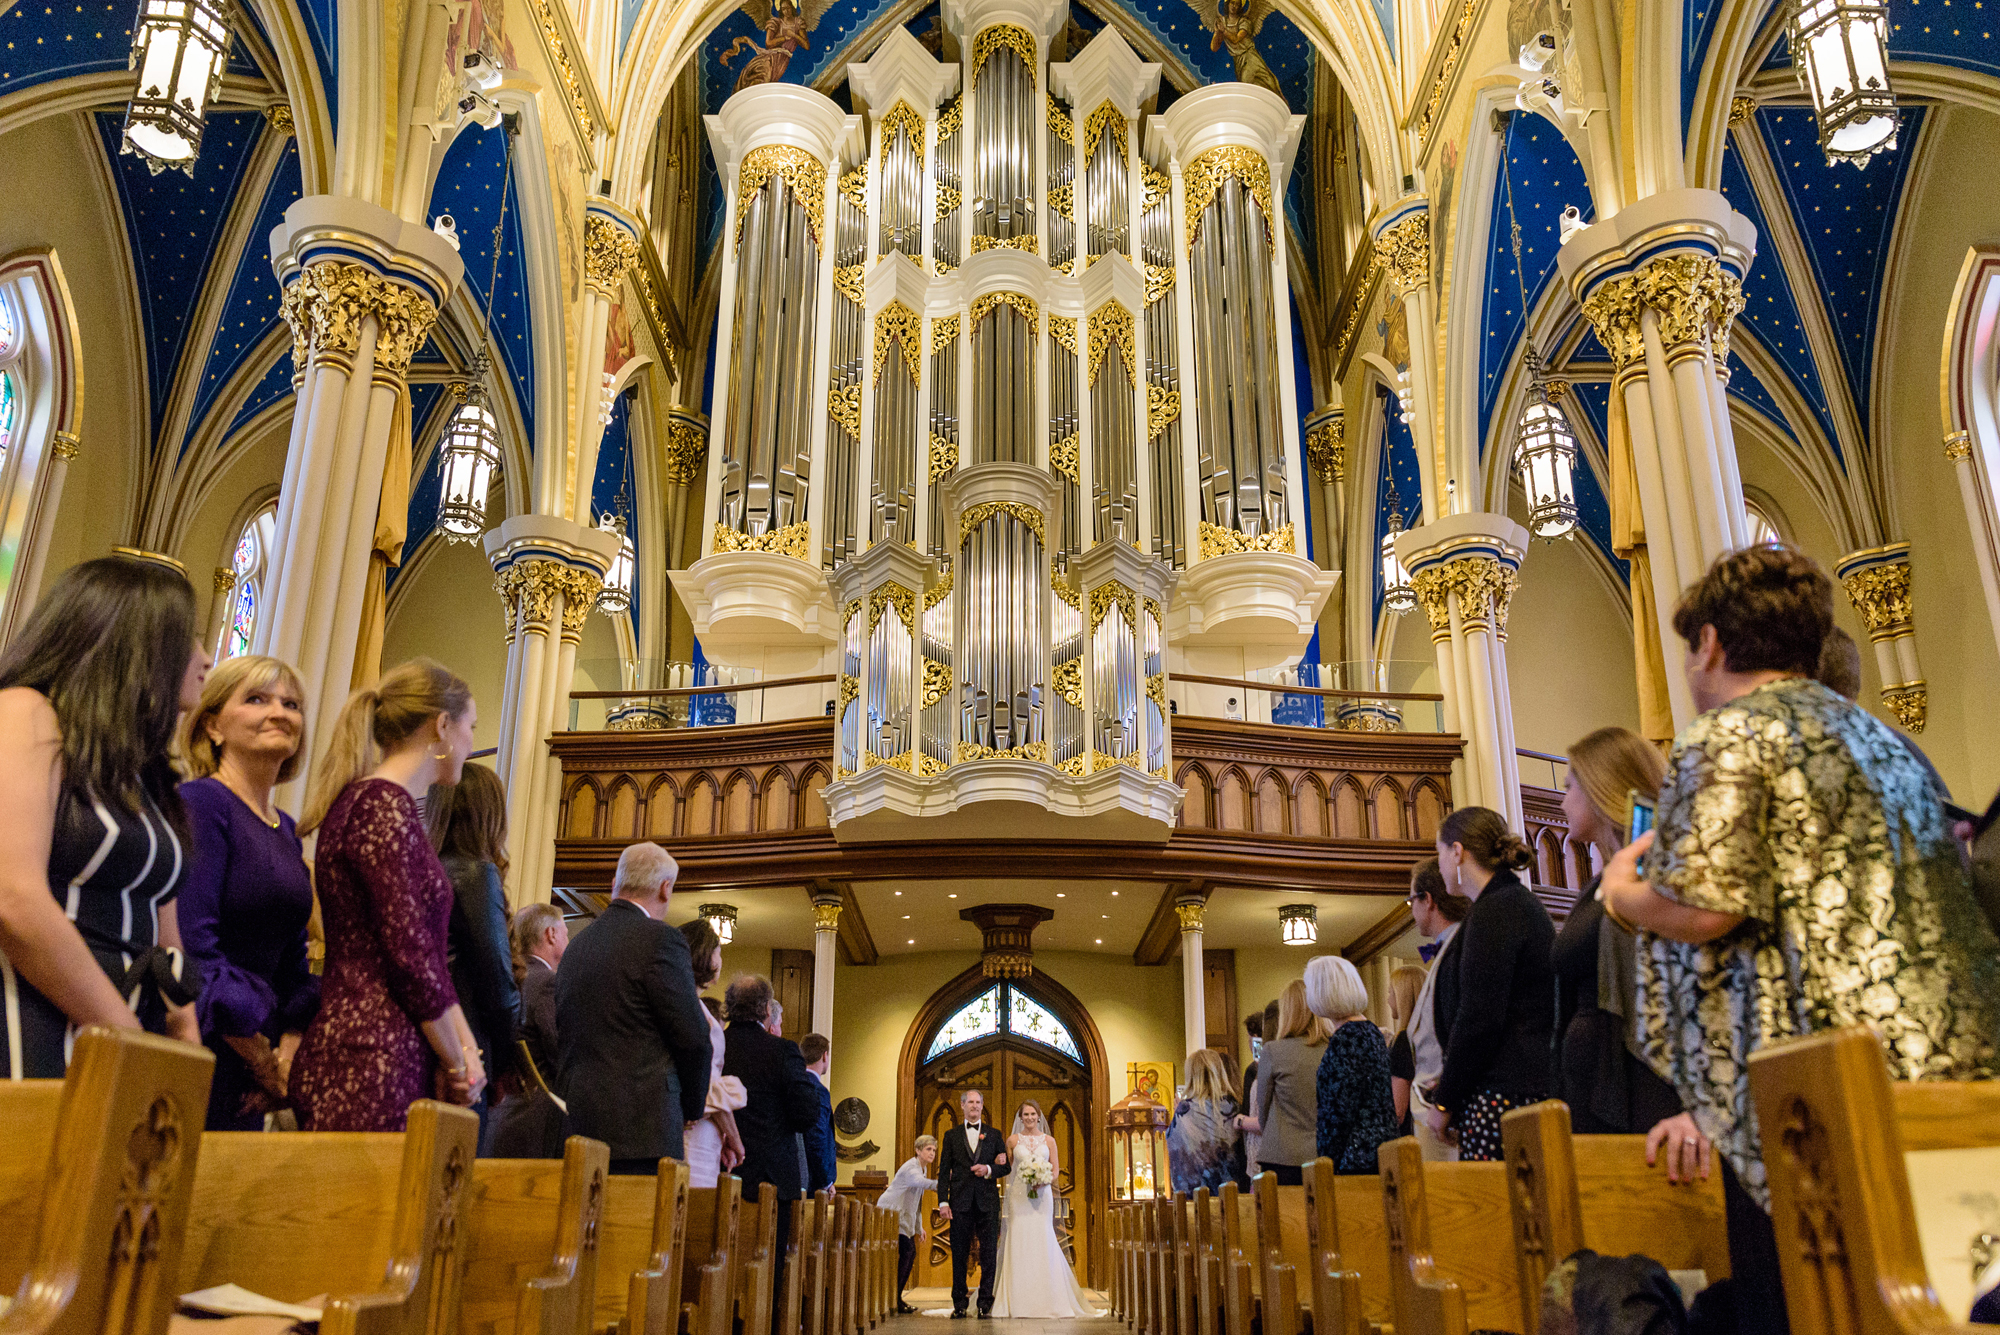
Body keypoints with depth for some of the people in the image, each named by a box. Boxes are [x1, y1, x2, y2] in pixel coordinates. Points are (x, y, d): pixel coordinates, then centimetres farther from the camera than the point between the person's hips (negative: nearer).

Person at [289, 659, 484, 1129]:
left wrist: (465, 1049, 9)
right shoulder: (384, 807, -11)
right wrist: (458, 1064, -5)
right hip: (371, 1067, -9)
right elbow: (410, 954, -16)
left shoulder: (387, 806, 19)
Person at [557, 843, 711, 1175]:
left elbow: (564, 1037, 18)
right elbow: (693, 1037, -8)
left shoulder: (577, 944, 15)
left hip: (575, 1122, 8)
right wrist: (692, 1107, 8)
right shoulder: (660, 939, -8)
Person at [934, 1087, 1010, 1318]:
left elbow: (1005, 1167, 9)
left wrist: (989, 1169, -12)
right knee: (959, 1254, 3)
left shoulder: (994, 1135, 11)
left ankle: (986, 1302, 6)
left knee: (989, 1254, -1)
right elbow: (944, 1172, 5)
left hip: (987, 1202, 0)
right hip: (960, 1202, 0)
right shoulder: (951, 1136, 9)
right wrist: (942, 1202, -5)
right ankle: (959, 1302, 11)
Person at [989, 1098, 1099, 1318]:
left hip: (1042, 1196, 1)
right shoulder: (1012, 1140, 7)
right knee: (1019, 1244, -5)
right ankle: (1020, 1302, -1)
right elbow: (1006, 1170, 7)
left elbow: (1056, 1171, 8)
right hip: (1018, 1197, 0)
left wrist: (1043, 1181, -11)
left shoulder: (1049, 1140, 9)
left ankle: (1044, 1302, 1)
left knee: (1041, 1242, -5)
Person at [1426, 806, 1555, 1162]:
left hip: (1502, 1095, -10)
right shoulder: (1524, 902, 20)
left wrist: (1445, 1102, -9)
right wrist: (1451, 1077, 21)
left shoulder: (1493, 911, -11)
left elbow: (1479, 1019, -16)